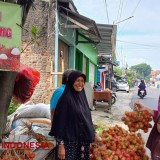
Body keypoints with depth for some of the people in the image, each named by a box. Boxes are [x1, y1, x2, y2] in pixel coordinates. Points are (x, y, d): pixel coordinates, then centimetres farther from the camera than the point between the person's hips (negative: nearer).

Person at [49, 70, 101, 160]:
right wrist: (61, 145, -17)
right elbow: (60, 122, -15)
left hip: (83, 141, 6)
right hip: (69, 141, -6)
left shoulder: (82, 97, 6)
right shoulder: (65, 99, -14)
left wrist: (94, 134, 17)